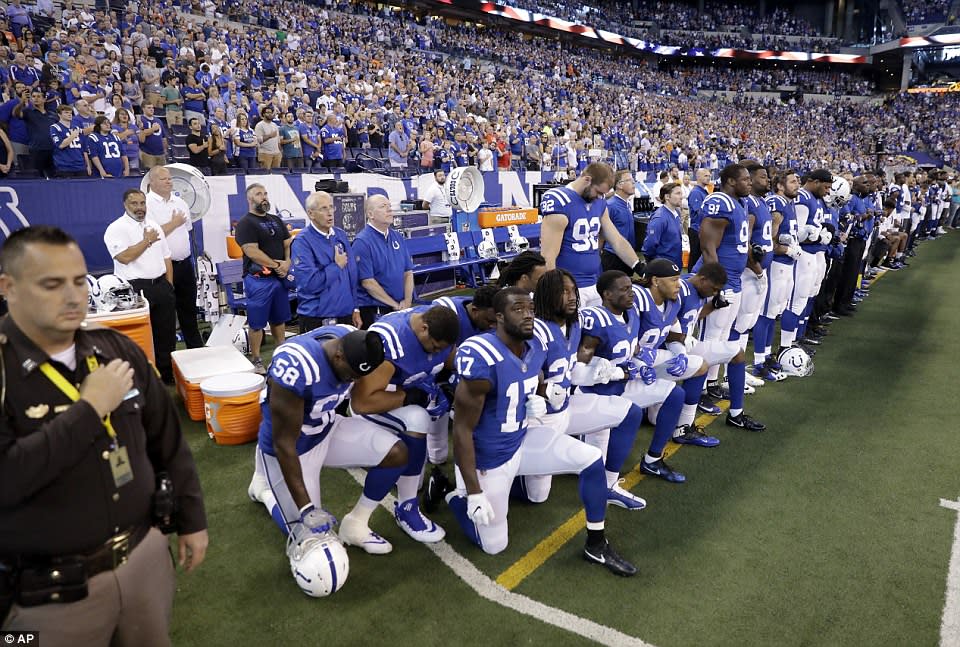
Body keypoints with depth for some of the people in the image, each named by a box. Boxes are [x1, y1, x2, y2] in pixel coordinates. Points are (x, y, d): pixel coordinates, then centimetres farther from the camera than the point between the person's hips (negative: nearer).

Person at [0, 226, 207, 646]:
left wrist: (191, 520, 9)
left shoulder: (117, 349, -1)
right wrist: (89, 409, -24)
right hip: (50, 590, -4)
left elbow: (168, 442, 6)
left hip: (146, 555, 4)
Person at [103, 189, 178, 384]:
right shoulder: (116, 228, -6)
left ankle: (167, 374, 24)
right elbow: (124, 257, -20)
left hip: (160, 286, 6)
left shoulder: (155, 226, 15)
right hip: (135, 289, -6)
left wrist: (169, 286, 10)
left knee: (166, 334, 11)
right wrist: (147, 240, -9)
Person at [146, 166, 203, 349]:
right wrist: (174, 223, -10)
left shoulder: (180, 202, 11)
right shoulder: (147, 204, -11)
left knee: (188, 308, 16)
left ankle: (196, 347, 27)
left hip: (184, 263, 6)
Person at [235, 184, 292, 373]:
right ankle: (256, 360, 7)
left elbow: (288, 244, 12)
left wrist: (287, 262, -7)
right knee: (257, 322, -1)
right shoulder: (245, 223, -8)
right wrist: (276, 265, -14)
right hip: (258, 280, -7)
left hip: (280, 278, 7)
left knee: (279, 319, 16)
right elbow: (252, 252, -17)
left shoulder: (276, 220, 15)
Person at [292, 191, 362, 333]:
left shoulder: (341, 235, 8)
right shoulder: (302, 242, -11)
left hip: (346, 314, 6)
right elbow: (308, 283, -21)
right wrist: (337, 266, -10)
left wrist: (355, 309, 10)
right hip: (316, 319, -5)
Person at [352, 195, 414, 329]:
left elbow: (408, 272, 10)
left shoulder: (398, 237, 9)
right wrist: (396, 305, -12)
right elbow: (367, 282, -15)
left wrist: (407, 301, -4)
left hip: (402, 309, 6)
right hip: (373, 311, -6)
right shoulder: (362, 242, -11)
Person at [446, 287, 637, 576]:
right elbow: (462, 430, -24)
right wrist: (474, 493, -22)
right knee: (494, 545, 5)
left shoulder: (536, 347, -6)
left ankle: (596, 546, 12)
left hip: (524, 438, 6)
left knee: (592, 460, -6)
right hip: (488, 457, -6)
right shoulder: (482, 359, -30)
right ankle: (455, 495, 31)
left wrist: (538, 402, -10)